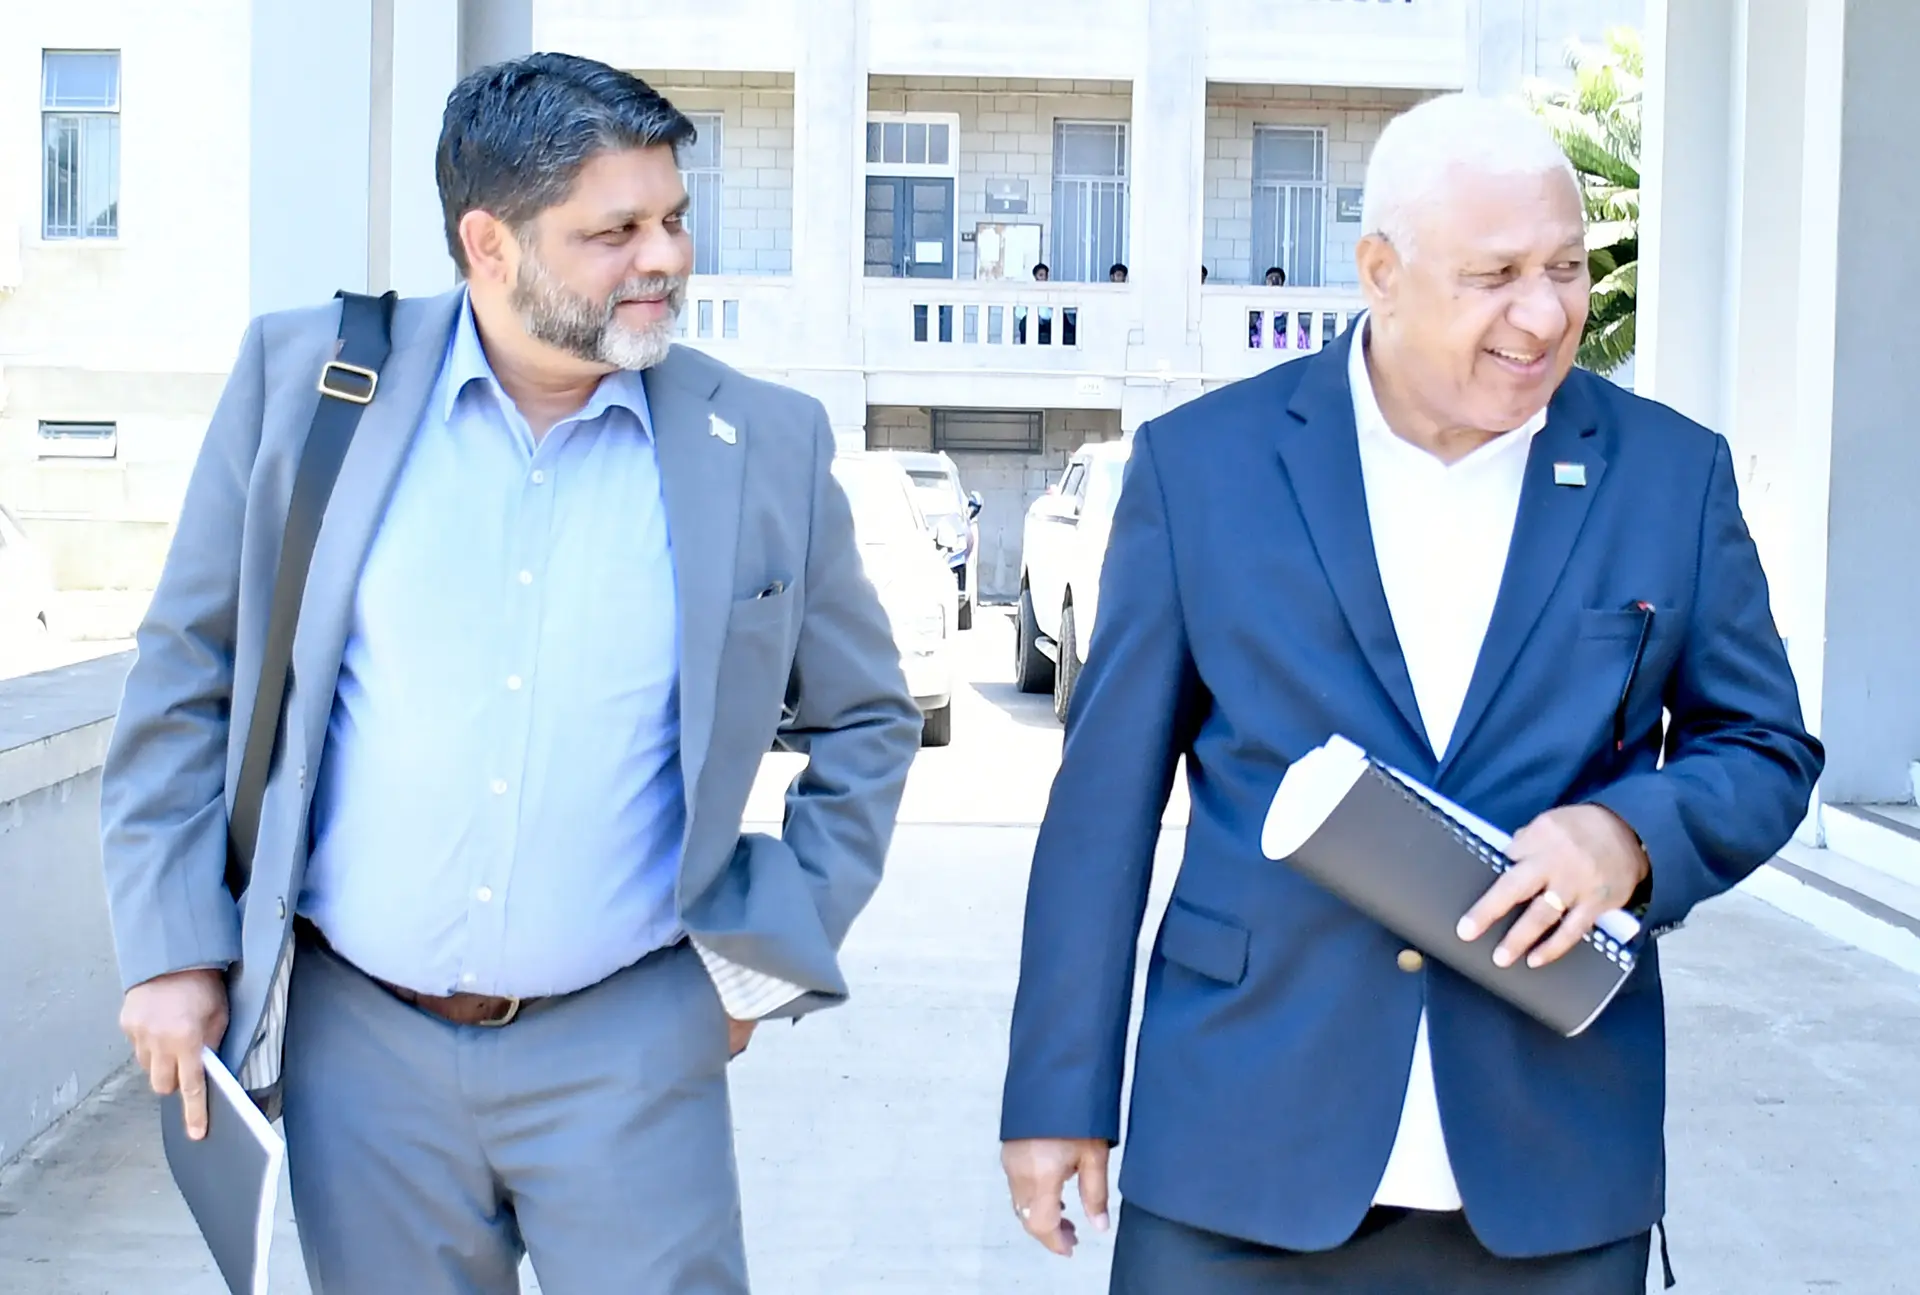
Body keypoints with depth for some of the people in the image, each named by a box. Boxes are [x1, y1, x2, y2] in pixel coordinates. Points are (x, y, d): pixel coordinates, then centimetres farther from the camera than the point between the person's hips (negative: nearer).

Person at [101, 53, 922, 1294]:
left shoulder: (767, 443, -3)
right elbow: (185, 679, 5)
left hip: (626, 1052, 0)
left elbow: (868, 724, 9)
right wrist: (175, 947, 1)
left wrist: (767, 958, 2)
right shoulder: (305, 379, -2)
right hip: (361, 1047, 1)